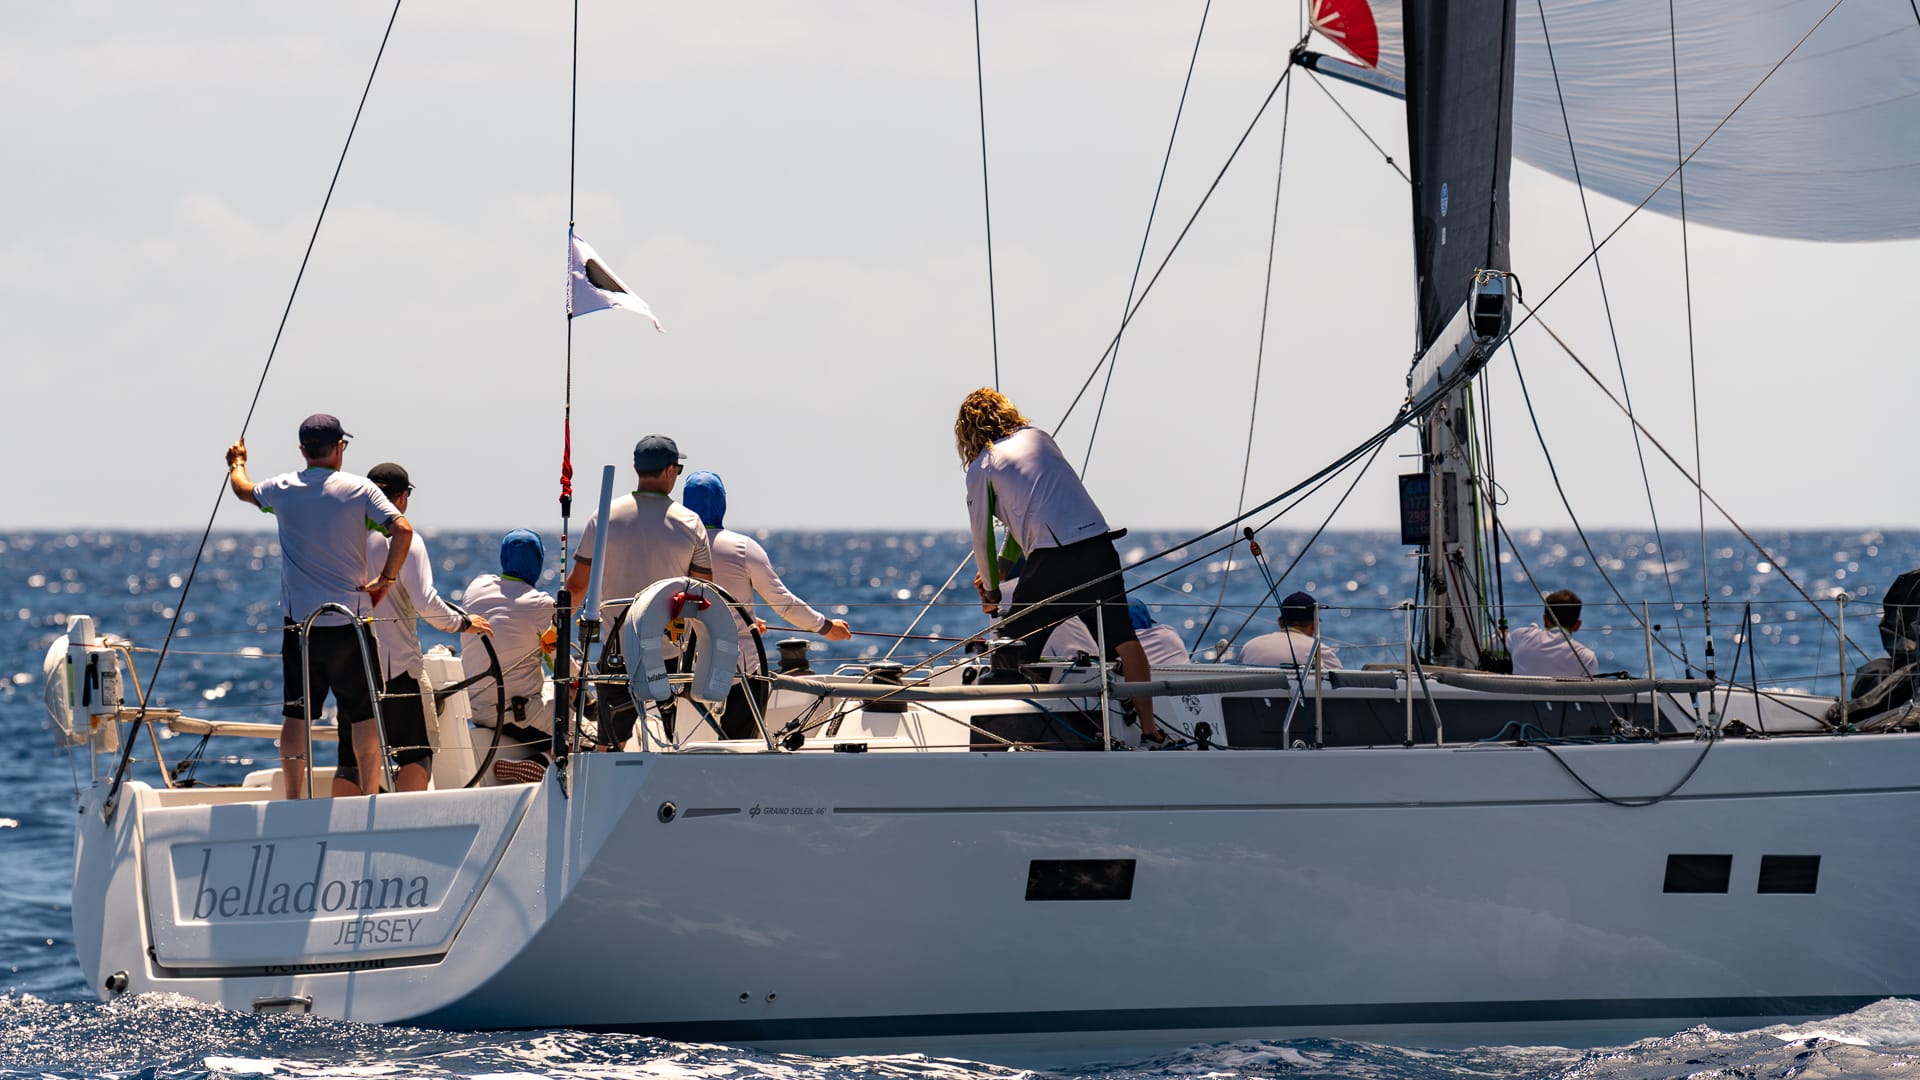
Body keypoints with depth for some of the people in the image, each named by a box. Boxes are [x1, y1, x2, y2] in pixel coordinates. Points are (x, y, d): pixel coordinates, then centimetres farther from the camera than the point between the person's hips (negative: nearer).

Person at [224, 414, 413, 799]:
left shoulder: (282, 489, 3)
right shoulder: (359, 489, -5)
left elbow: (243, 490, 26)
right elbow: (403, 529, -17)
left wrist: (237, 463, 47)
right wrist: (386, 579, -6)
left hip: (300, 622, 2)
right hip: (350, 620, -2)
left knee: (296, 713, 5)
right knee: (364, 713, 7)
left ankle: (294, 796, 2)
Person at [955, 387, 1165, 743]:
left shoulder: (982, 467, 7)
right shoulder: (1038, 438, 22)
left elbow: (981, 537, 14)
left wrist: (991, 591, 31)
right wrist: (1003, 565, 40)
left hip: (1051, 560, -4)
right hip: (1098, 543, 5)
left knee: (1015, 648, 10)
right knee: (1123, 639, 1)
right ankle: (1150, 730, -4)